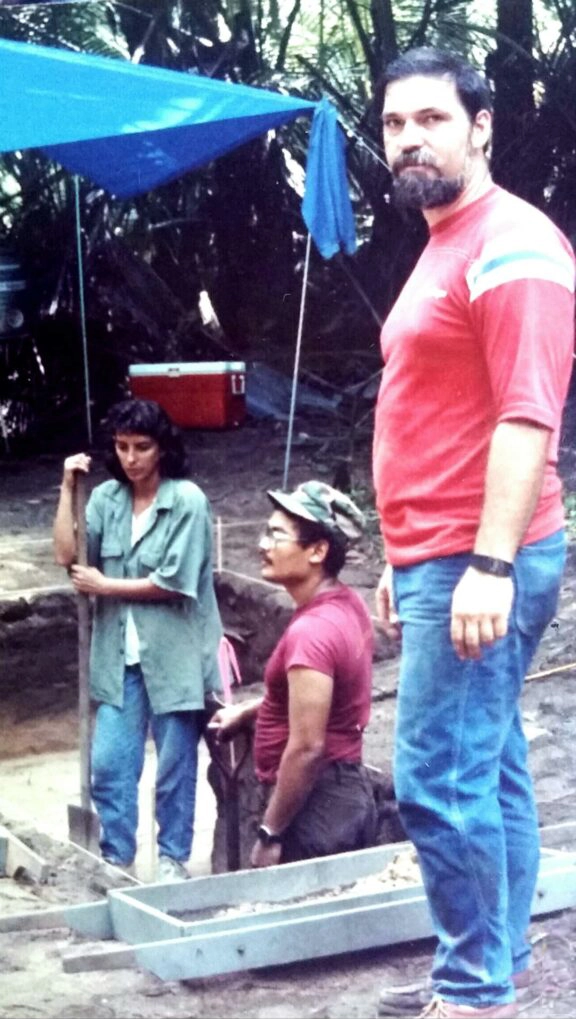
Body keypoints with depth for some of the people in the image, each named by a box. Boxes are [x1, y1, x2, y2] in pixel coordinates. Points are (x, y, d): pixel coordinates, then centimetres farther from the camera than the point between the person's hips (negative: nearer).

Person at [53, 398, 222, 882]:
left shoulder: (187, 500, -9)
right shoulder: (107, 498, 5)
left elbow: (174, 583, -13)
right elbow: (67, 555, -4)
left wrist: (104, 586, -7)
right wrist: (68, 488, -9)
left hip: (173, 655, -4)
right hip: (120, 654, 4)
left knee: (174, 766, 6)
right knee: (109, 764, 3)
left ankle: (173, 858, 21)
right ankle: (115, 859, 16)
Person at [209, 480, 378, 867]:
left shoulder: (312, 631, -23)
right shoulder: (347, 604, 6)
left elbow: (306, 748, -25)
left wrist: (269, 834, -18)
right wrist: (247, 711, 25)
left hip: (317, 805, -10)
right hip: (347, 791, 10)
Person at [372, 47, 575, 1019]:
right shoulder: (443, 248, 19)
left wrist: (489, 566, -25)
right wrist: (404, 559, 22)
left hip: (475, 564, -10)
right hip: (442, 559, 10)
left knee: (439, 779, -9)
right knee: (487, 773, 12)